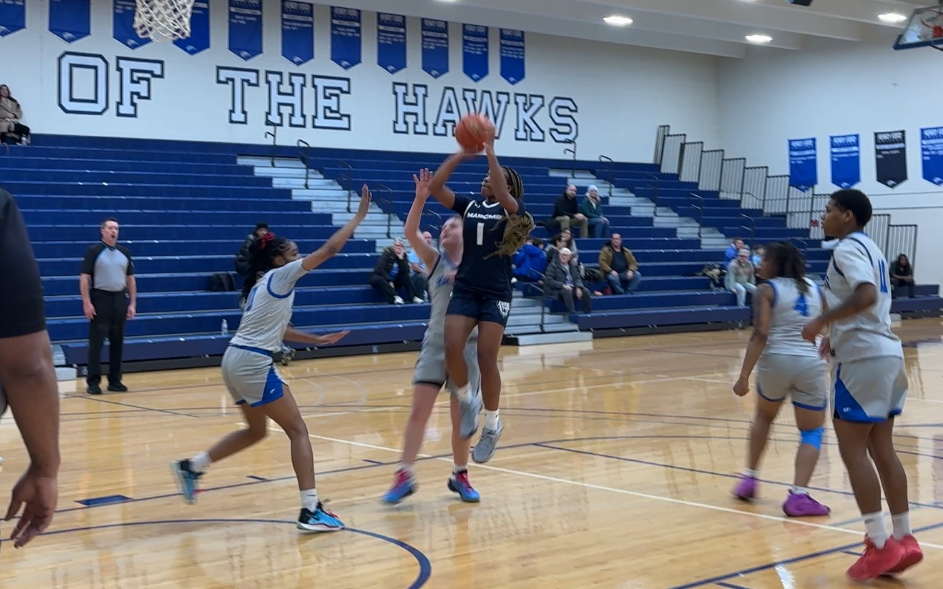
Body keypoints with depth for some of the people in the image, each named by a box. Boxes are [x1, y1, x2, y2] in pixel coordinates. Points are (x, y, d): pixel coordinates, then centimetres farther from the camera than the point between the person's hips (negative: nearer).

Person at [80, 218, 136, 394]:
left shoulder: (125, 252, 10)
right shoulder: (94, 251, -4)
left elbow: (130, 278, 13)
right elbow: (84, 277, -7)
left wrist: (132, 303, 8)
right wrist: (86, 302, -14)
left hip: (120, 299, 5)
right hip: (100, 298, -5)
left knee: (117, 342, 7)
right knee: (96, 341, -5)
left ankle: (115, 380, 13)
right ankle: (93, 381, -3)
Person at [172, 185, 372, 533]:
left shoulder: (263, 284, 19)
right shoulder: (279, 276, -5)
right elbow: (329, 249, -10)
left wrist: (318, 340, 28)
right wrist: (359, 216, -3)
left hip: (237, 361, 9)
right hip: (253, 364, -9)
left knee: (256, 430, 25)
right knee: (297, 430, -5)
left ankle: (192, 466, 25)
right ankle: (311, 511, -9)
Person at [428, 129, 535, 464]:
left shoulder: (513, 208, 0)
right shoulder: (469, 206, 11)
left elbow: (503, 196, -23)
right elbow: (435, 187, -1)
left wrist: (490, 151, -22)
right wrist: (461, 154, -6)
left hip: (496, 293, -3)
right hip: (465, 289, 3)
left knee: (486, 357, -9)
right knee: (452, 348, -15)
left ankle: (492, 424, 8)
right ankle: (468, 401, 11)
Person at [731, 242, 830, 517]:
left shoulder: (767, 290, -1)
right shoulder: (814, 288, 13)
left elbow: (760, 335, -12)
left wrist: (744, 376, -14)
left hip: (776, 360, -2)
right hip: (811, 363, 2)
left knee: (764, 417, 26)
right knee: (812, 432, 10)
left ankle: (749, 478, 27)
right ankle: (799, 495, -5)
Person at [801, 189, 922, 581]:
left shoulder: (847, 248, -11)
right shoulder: (869, 249, 20)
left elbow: (866, 296, -28)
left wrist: (822, 321, -20)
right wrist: (837, 335, 22)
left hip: (863, 358, -10)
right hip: (886, 353, 10)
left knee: (852, 451, -4)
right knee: (882, 449, 11)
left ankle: (881, 545, -4)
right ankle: (904, 540, 13)